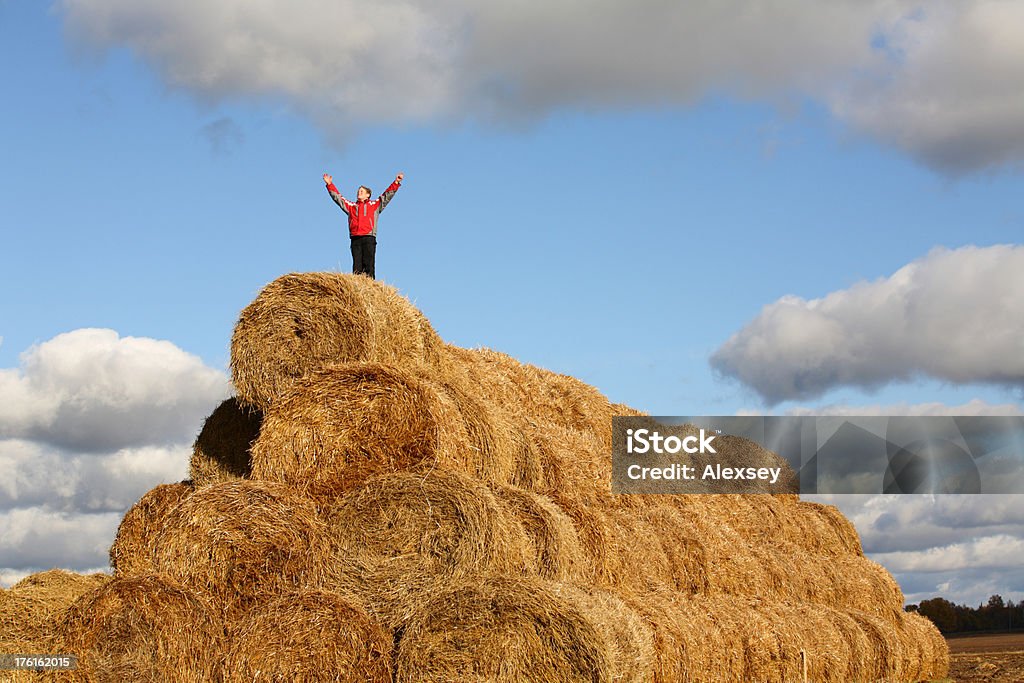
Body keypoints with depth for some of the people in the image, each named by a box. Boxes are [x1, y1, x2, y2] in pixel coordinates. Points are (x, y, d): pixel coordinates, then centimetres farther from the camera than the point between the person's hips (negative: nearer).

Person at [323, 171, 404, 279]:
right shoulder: (351, 206, 24)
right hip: (355, 239, 2)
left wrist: (396, 182, 5)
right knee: (357, 266, -3)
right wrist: (330, 185, 19)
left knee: (368, 265, -8)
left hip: (369, 239, -2)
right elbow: (337, 197, 25)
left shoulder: (375, 205, 17)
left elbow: (387, 195, 14)